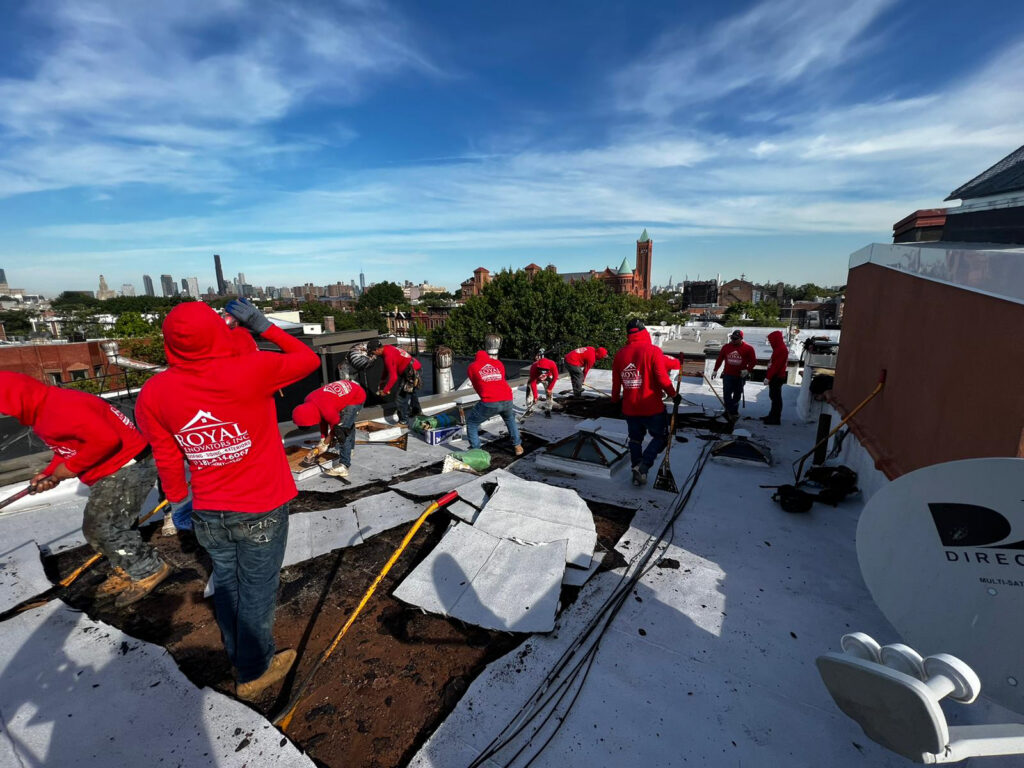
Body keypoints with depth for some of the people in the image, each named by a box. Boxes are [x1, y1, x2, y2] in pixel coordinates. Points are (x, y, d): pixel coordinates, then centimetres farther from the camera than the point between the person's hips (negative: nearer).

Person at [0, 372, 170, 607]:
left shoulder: (60, 407, -23)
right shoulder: (43, 412, 12)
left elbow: (105, 439, -31)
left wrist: (71, 467, -17)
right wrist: (50, 472, 3)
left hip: (129, 469, -11)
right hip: (113, 473, 11)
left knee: (105, 528, -8)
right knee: (95, 528, 16)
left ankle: (148, 571, 8)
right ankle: (128, 570, 31)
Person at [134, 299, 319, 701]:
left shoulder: (153, 393, -9)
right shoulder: (251, 370, -25)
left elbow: (167, 460, 2)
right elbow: (308, 359, -9)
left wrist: (178, 500, 19)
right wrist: (264, 326, -3)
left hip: (208, 514, 4)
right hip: (261, 512, -4)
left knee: (226, 583, 25)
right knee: (257, 591, 14)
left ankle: (237, 654, 48)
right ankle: (253, 673, 34)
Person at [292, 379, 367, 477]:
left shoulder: (327, 410, -36)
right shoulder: (308, 401, -11)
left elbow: (335, 428, -17)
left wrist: (325, 444, -5)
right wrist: (322, 439, 8)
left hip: (357, 398, -9)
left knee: (342, 429, -20)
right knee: (348, 424, 29)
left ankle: (343, 466, -20)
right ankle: (349, 449, 53)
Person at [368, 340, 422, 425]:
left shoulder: (388, 356, -26)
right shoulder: (387, 348, 4)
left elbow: (393, 377, -27)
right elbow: (387, 369, 16)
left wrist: (385, 391, -17)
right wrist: (382, 382, 18)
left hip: (411, 373, -10)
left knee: (400, 397, -5)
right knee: (411, 392, 30)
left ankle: (403, 421, 3)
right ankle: (416, 412, 51)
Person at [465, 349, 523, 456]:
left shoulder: (472, 366, 14)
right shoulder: (498, 363, 22)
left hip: (490, 403, -4)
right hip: (507, 400, 4)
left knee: (472, 422, 17)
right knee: (509, 419, 35)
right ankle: (517, 446, 34)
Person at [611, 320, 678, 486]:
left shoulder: (619, 354, 2)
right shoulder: (653, 351, -12)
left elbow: (615, 383, 8)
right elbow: (662, 379, -16)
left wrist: (615, 400, 24)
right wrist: (673, 395, 0)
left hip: (629, 408, 4)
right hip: (652, 407, -4)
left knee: (635, 439, 20)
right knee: (661, 437, 14)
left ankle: (637, 474, 23)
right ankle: (643, 466, -4)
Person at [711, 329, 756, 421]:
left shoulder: (748, 348, -5)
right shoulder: (726, 347, 2)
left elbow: (753, 360, -1)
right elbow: (720, 359, 9)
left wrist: (748, 369, -14)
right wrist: (715, 370, 10)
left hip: (740, 376, -1)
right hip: (728, 375, 1)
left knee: (737, 395, 10)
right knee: (726, 394, -9)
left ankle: (731, 412, 24)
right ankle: (733, 413, -2)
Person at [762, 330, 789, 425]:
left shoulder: (781, 349, -17)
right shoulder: (778, 348, 16)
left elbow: (776, 365, -21)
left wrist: (768, 377, -20)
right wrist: (768, 377, 16)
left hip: (777, 378, -10)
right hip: (775, 377, 10)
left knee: (776, 397, -6)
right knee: (774, 396, 16)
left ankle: (776, 418, -1)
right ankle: (773, 416, 25)